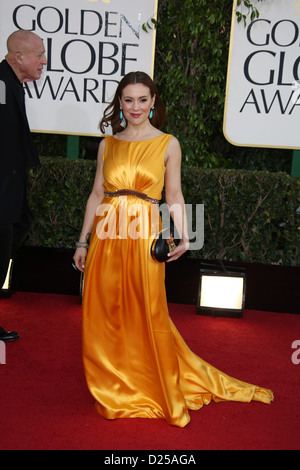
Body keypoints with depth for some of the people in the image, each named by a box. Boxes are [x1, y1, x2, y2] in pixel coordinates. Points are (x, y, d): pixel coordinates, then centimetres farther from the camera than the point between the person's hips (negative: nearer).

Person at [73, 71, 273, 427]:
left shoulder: (168, 144, 4)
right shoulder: (108, 143, 11)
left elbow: (174, 195, 3)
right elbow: (97, 194, 11)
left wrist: (183, 237, -11)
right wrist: (83, 242, 9)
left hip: (144, 236, -3)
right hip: (106, 236, 3)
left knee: (146, 314, 2)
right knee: (104, 313, 7)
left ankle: (156, 389, 24)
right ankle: (111, 387, 27)